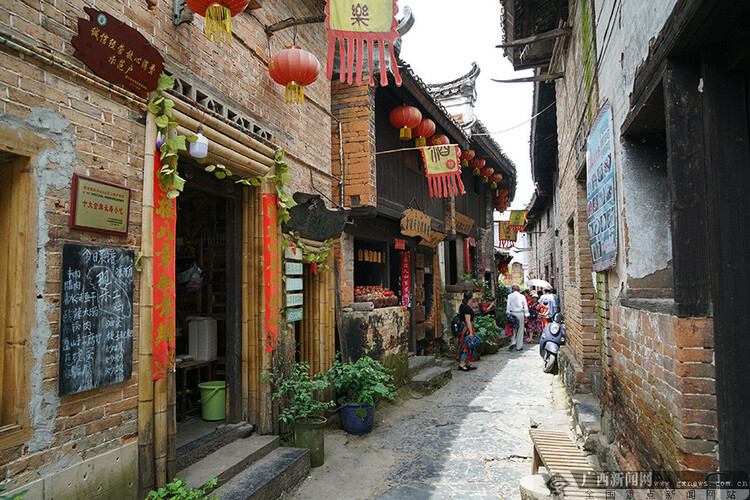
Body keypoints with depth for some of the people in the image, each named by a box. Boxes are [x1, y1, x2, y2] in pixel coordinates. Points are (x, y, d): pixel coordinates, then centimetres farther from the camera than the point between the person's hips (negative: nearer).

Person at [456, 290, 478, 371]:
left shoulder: (462, 305, 8)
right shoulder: (467, 307, -20)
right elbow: (468, 320, -22)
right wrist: (471, 332, -20)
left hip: (463, 327, 10)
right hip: (467, 328, -10)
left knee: (468, 346, 15)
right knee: (466, 345, -3)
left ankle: (468, 363, 23)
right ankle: (461, 364, 2)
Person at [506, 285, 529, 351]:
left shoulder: (510, 296, 0)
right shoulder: (522, 296, 4)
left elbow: (508, 306, -2)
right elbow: (525, 306, 5)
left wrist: (508, 313, 4)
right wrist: (526, 315, 10)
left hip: (513, 313, -1)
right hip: (521, 314, 1)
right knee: (520, 330, 7)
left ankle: (513, 342, -10)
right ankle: (519, 346, 10)